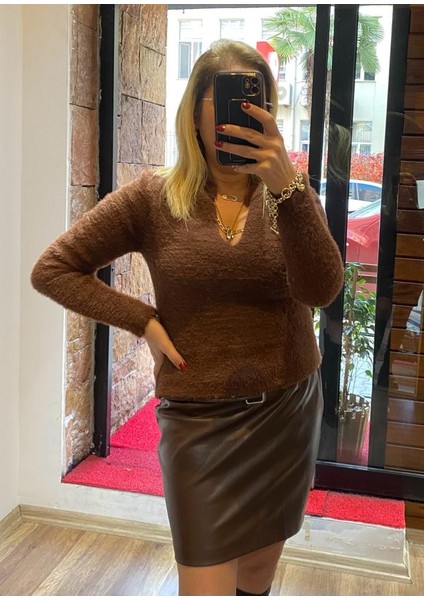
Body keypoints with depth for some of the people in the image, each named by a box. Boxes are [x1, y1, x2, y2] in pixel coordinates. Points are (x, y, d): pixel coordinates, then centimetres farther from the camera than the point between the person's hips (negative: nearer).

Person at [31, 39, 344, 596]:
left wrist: (287, 186, -32)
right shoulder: (153, 196, -7)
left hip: (289, 409, 3)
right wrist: (144, 320, -11)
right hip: (200, 419, -3)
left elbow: (322, 290, -18)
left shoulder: (289, 194, -1)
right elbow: (52, 269, -3)